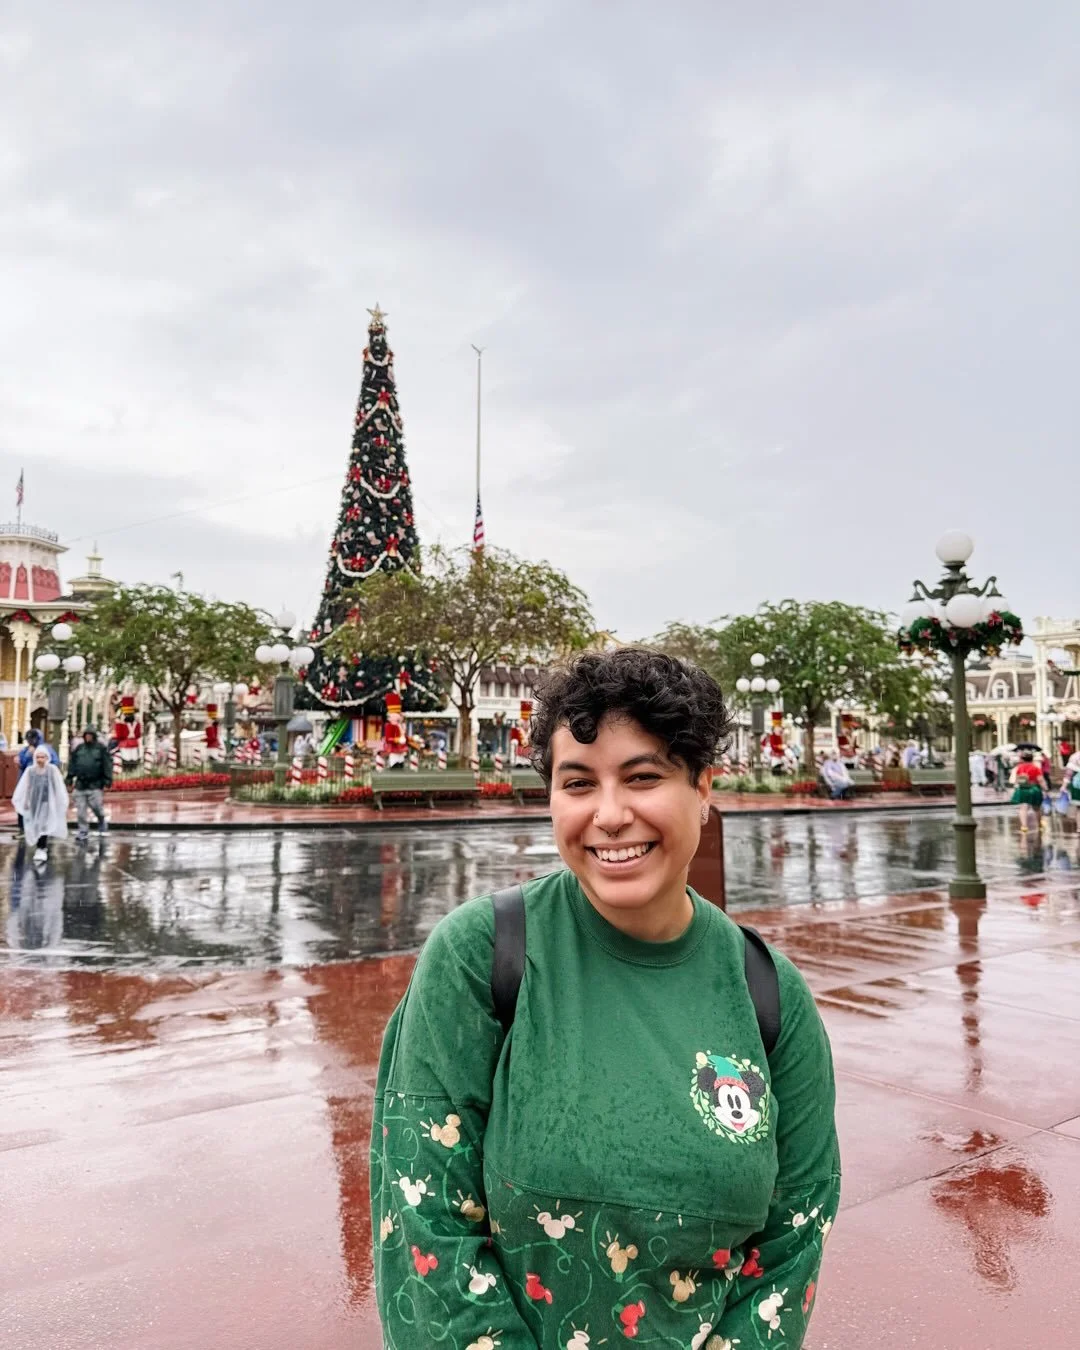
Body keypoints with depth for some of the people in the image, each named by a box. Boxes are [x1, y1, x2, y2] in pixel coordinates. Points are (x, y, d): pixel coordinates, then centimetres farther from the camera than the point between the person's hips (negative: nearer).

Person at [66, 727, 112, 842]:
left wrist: (107, 780, -9)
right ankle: (83, 833, 8)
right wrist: (70, 778, 12)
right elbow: (72, 764, 17)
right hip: (81, 784, 4)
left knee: (96, 806, -7)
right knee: (81, 811, 2)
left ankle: (102, 820, 26)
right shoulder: (78, 749, 12)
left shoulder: (100, 748, 1)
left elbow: (107, 764, -2)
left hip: (95, 785, -4)